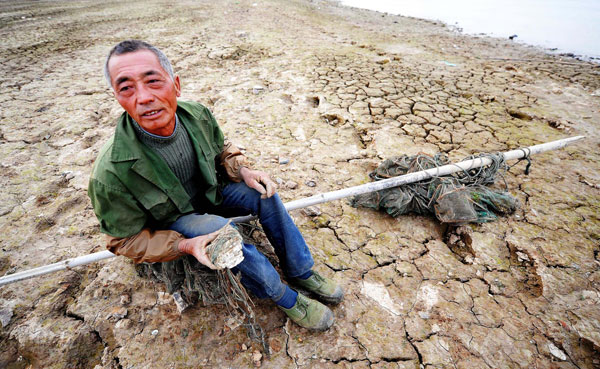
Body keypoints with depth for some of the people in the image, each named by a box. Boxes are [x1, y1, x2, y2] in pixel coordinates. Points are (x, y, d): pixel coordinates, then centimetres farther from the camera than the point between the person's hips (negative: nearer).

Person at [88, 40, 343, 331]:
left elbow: (222, 150, 3)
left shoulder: (197, 114, -19)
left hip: (210, 190, 5)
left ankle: (301, 273, 2)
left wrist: (242, 170, -18)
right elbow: (125, 240, -16)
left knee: (264, 194, -15)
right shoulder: (110, 175, -31)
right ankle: (285, 298, -6)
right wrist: (184, 246, -30)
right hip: (170, 218, -4)